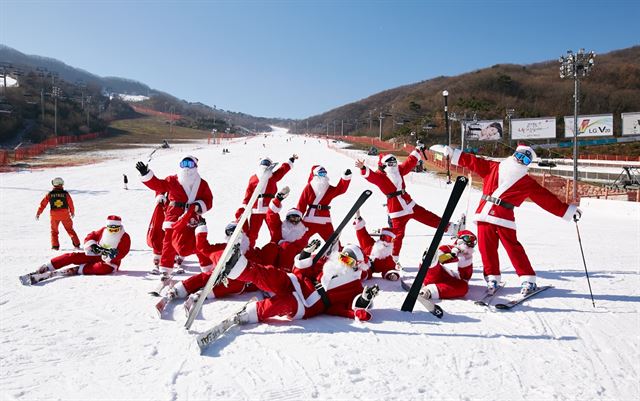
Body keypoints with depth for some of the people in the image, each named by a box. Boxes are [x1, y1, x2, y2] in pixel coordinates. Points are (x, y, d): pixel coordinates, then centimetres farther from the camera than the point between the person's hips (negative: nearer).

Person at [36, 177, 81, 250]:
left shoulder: (49, 194, -2)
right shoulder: (65, 193, -4)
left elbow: (43, 204, 2)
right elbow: (70, 203, 3)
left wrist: (38, 213, 11)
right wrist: (72, 212, 20)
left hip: (54, 215, 0)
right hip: (65, 214, 0)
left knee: (54, 231, 16)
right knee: (70, 229, 10)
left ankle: (55, 246, 7)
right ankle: (76, 244, 6)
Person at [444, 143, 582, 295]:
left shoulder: (528, 184, 8)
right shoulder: (492, 168, 13)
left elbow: (547, 199, 7)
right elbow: (473, 162, 16)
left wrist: (568, 211, 3)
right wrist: (453, 153, 14)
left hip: (504, 218, -2)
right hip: (484, 214, 2)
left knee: (512, 247, -7)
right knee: (486, 247, 2)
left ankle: (528, 279, 1)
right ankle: (492, 277, 15)